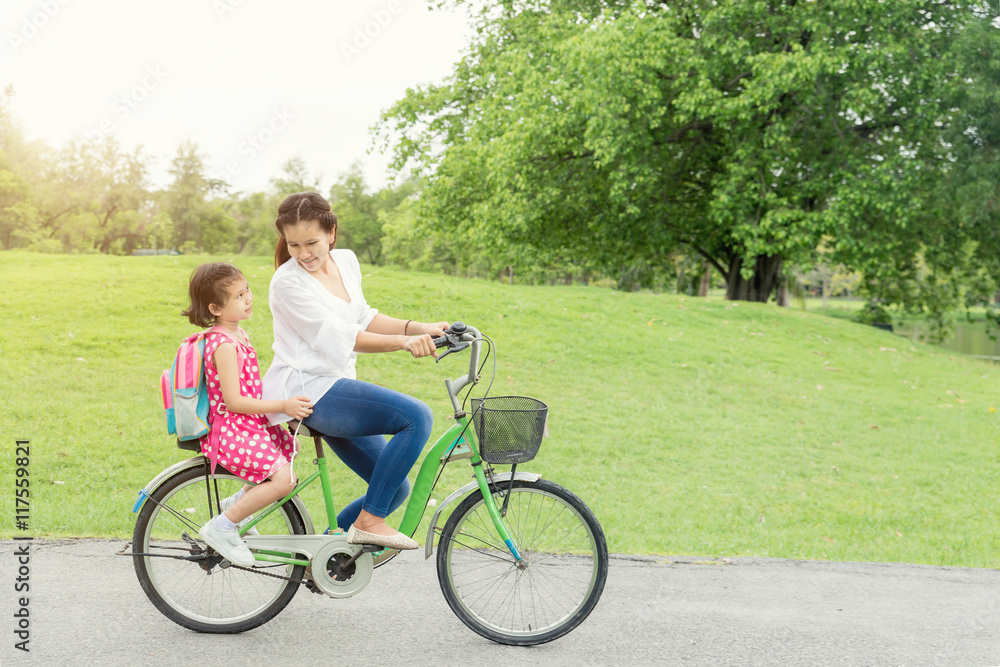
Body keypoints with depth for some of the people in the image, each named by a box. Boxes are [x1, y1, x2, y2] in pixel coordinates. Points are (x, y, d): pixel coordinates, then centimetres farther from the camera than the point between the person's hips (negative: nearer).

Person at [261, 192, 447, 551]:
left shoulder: (346, 261, 9)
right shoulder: (288, 282, -14)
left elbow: (363, 318, 16)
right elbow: (340, 337, -18)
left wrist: (418, 328, 2)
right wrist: (403, 342, -27)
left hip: (335, 389, 8)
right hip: (305, 390, -8)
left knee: (395, 488, 7)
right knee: (417, 416, -24)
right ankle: (368, 521, -16)